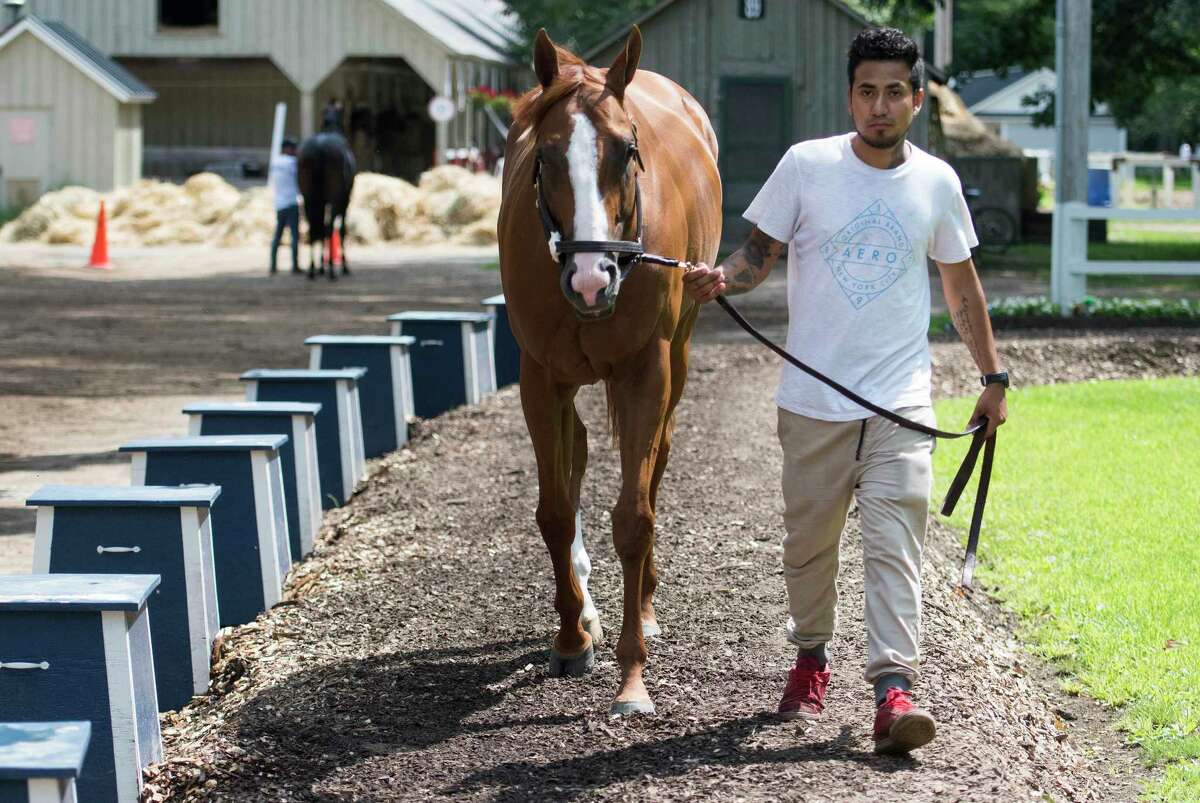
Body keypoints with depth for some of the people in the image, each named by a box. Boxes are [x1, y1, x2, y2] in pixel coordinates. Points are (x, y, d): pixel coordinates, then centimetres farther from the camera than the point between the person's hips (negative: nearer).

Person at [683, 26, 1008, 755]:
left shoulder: (937, 183, 3)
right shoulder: (807, 166, -3)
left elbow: (961, 284, 15)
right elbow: (761, 254, 2)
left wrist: (993, 375, 18)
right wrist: (723, 277, -21)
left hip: (902, 402, 0)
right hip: (814, 400, 0)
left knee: (896, 540, -11)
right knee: (809, 539, 11)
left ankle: (894, 687, -18)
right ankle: (811, 657, 33)